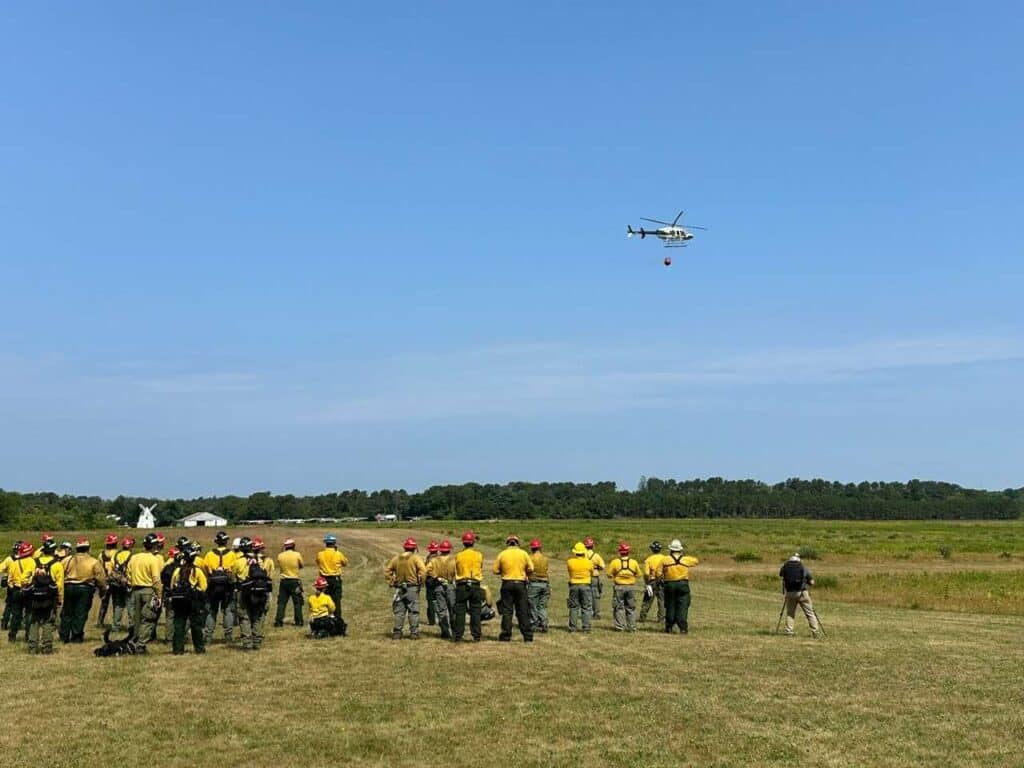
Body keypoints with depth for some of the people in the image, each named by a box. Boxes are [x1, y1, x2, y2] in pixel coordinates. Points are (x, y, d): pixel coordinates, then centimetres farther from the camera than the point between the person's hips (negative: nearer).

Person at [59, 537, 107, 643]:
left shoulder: (68, 560, 3)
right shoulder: (94, 562, -4)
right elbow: (101, 578, -2)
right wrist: (103, 590, 12)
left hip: (69, 587, 2)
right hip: (85, 588, -2)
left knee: (67, 613, 14)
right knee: (80, 614, 3)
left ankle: (64, 636, 18)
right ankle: (76, 636, 2)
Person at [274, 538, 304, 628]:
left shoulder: (280, 556, -3)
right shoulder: (297, 555, -10)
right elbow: (302, 565, 3)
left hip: (284, 581, 3)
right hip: (295, 581, -2)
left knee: (281, 602, 8)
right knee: (297, 602, 5)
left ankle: (278, 621, 6)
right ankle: (299, 621, 6)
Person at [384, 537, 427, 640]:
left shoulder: (396, 558, 8)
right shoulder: (416, 558, -6)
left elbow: (387, 571, 11)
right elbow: (423, 571, -18)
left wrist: (392, 582, 14)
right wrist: (420, 582, -6)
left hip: (399, 588, 4)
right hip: (412, 588, -3)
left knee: (399, 612, 10)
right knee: (413, 611, 3)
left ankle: (397, 633, 10)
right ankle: (414, 632, 2)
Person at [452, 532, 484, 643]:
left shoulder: (458, 556, -1)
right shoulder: (479, 555, 1)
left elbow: (455, 572, 6)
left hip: (461, 586, 0)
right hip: (475, 585, 0)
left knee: (460, 612, 4)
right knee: (475, 612, 5)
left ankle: (458, 636, 4)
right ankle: (476, 636, 4)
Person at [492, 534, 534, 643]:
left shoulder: (502, 554, 0)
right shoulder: (523, 554, 1)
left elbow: (495, 570, 0)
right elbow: (531, 569, -1)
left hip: (507, 584, -1)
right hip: (520, 584, 1)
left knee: (507, 611, 4)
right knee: (523, 611, 6)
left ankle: (506, 635, 4)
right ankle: (528, 636, 7)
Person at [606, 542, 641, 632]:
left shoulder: (615, 562, -10)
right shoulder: (634, 562, -4)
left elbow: (609, 575, -4)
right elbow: (638, 574, 6)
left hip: (619, 587, -2)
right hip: (631, 587, 2)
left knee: (619, 607, 7)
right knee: (631, 608, 12)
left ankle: (619, 626, 5)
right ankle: (632, 627, 13)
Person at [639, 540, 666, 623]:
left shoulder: (649, 559, -5)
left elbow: (646, 573, -11)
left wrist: (647, 584, -5)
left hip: (652, 582, 0)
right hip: (662, 582, 0)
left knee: (648, 600, 10)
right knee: (662, 601, 7)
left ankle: (643, 617, 14)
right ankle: (661, 619, 6)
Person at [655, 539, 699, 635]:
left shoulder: (665, 559, -2)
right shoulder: (686, 559, 2)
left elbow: (658, 573, -4)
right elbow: (696, 561, 22)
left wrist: (661, 580, 16)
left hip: (669, 585, 1)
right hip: (683, 584, 0)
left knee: (670, 607, 11)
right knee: (682, 607, 0)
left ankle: (669, 628, 16)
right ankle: (683, 628, -5)